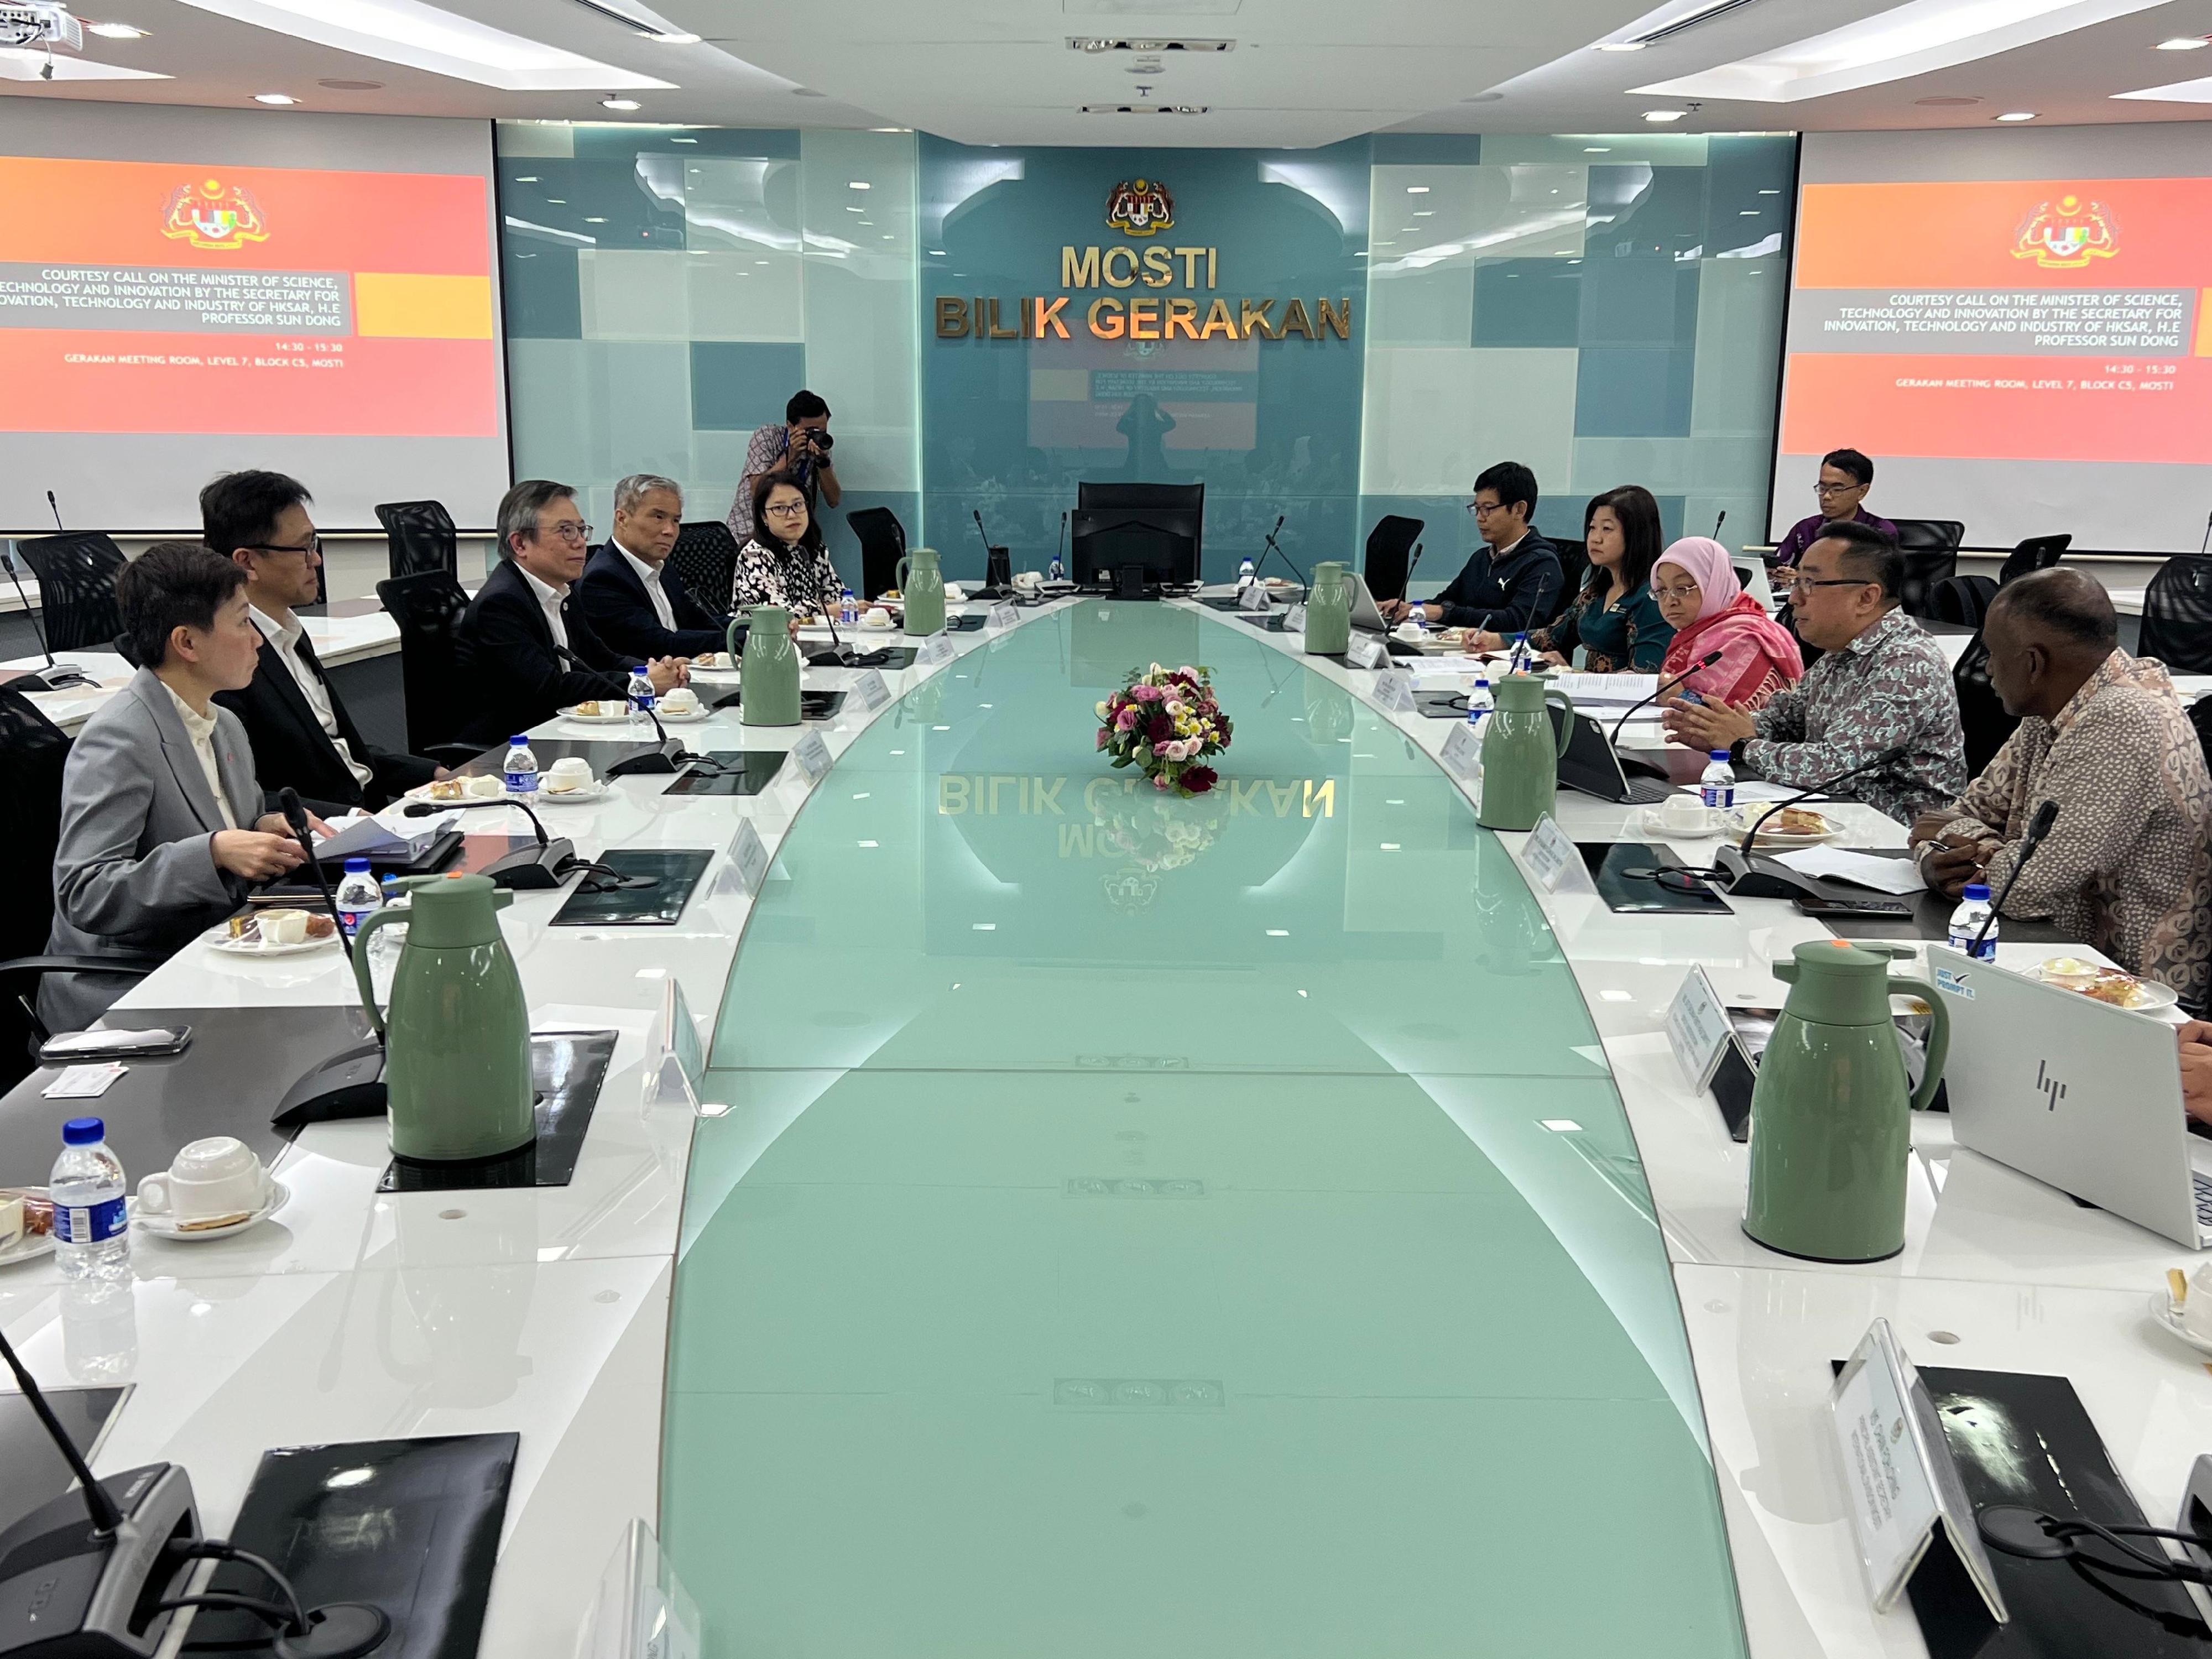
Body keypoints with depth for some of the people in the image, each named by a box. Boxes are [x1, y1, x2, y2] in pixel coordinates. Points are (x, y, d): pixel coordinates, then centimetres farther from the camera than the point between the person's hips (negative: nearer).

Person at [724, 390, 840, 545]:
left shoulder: (821, 445, 2)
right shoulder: (766, 437, -8)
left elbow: (834, 501, -6)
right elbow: (756, 491, -20)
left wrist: (823, 461, -21)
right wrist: (790, 456, -26)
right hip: (751, 533, -3)